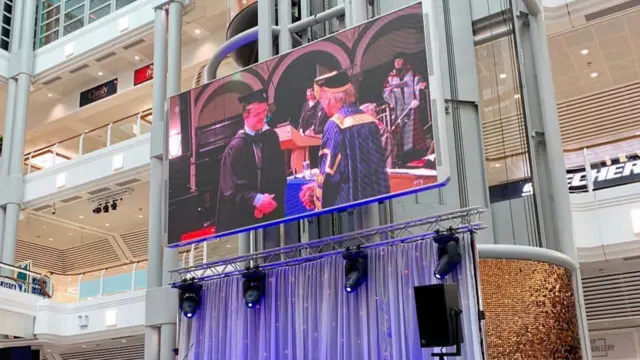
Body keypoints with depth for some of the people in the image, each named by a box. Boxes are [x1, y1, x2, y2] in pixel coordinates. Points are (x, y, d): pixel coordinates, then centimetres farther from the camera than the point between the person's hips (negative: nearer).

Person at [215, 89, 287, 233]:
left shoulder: (272, 137, 3)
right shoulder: (236, 147, -11)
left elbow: (280, 174, 5)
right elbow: (232, 186, -12)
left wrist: (272, 199, -8)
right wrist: (256, 200, -24)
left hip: (272, 212, 4)